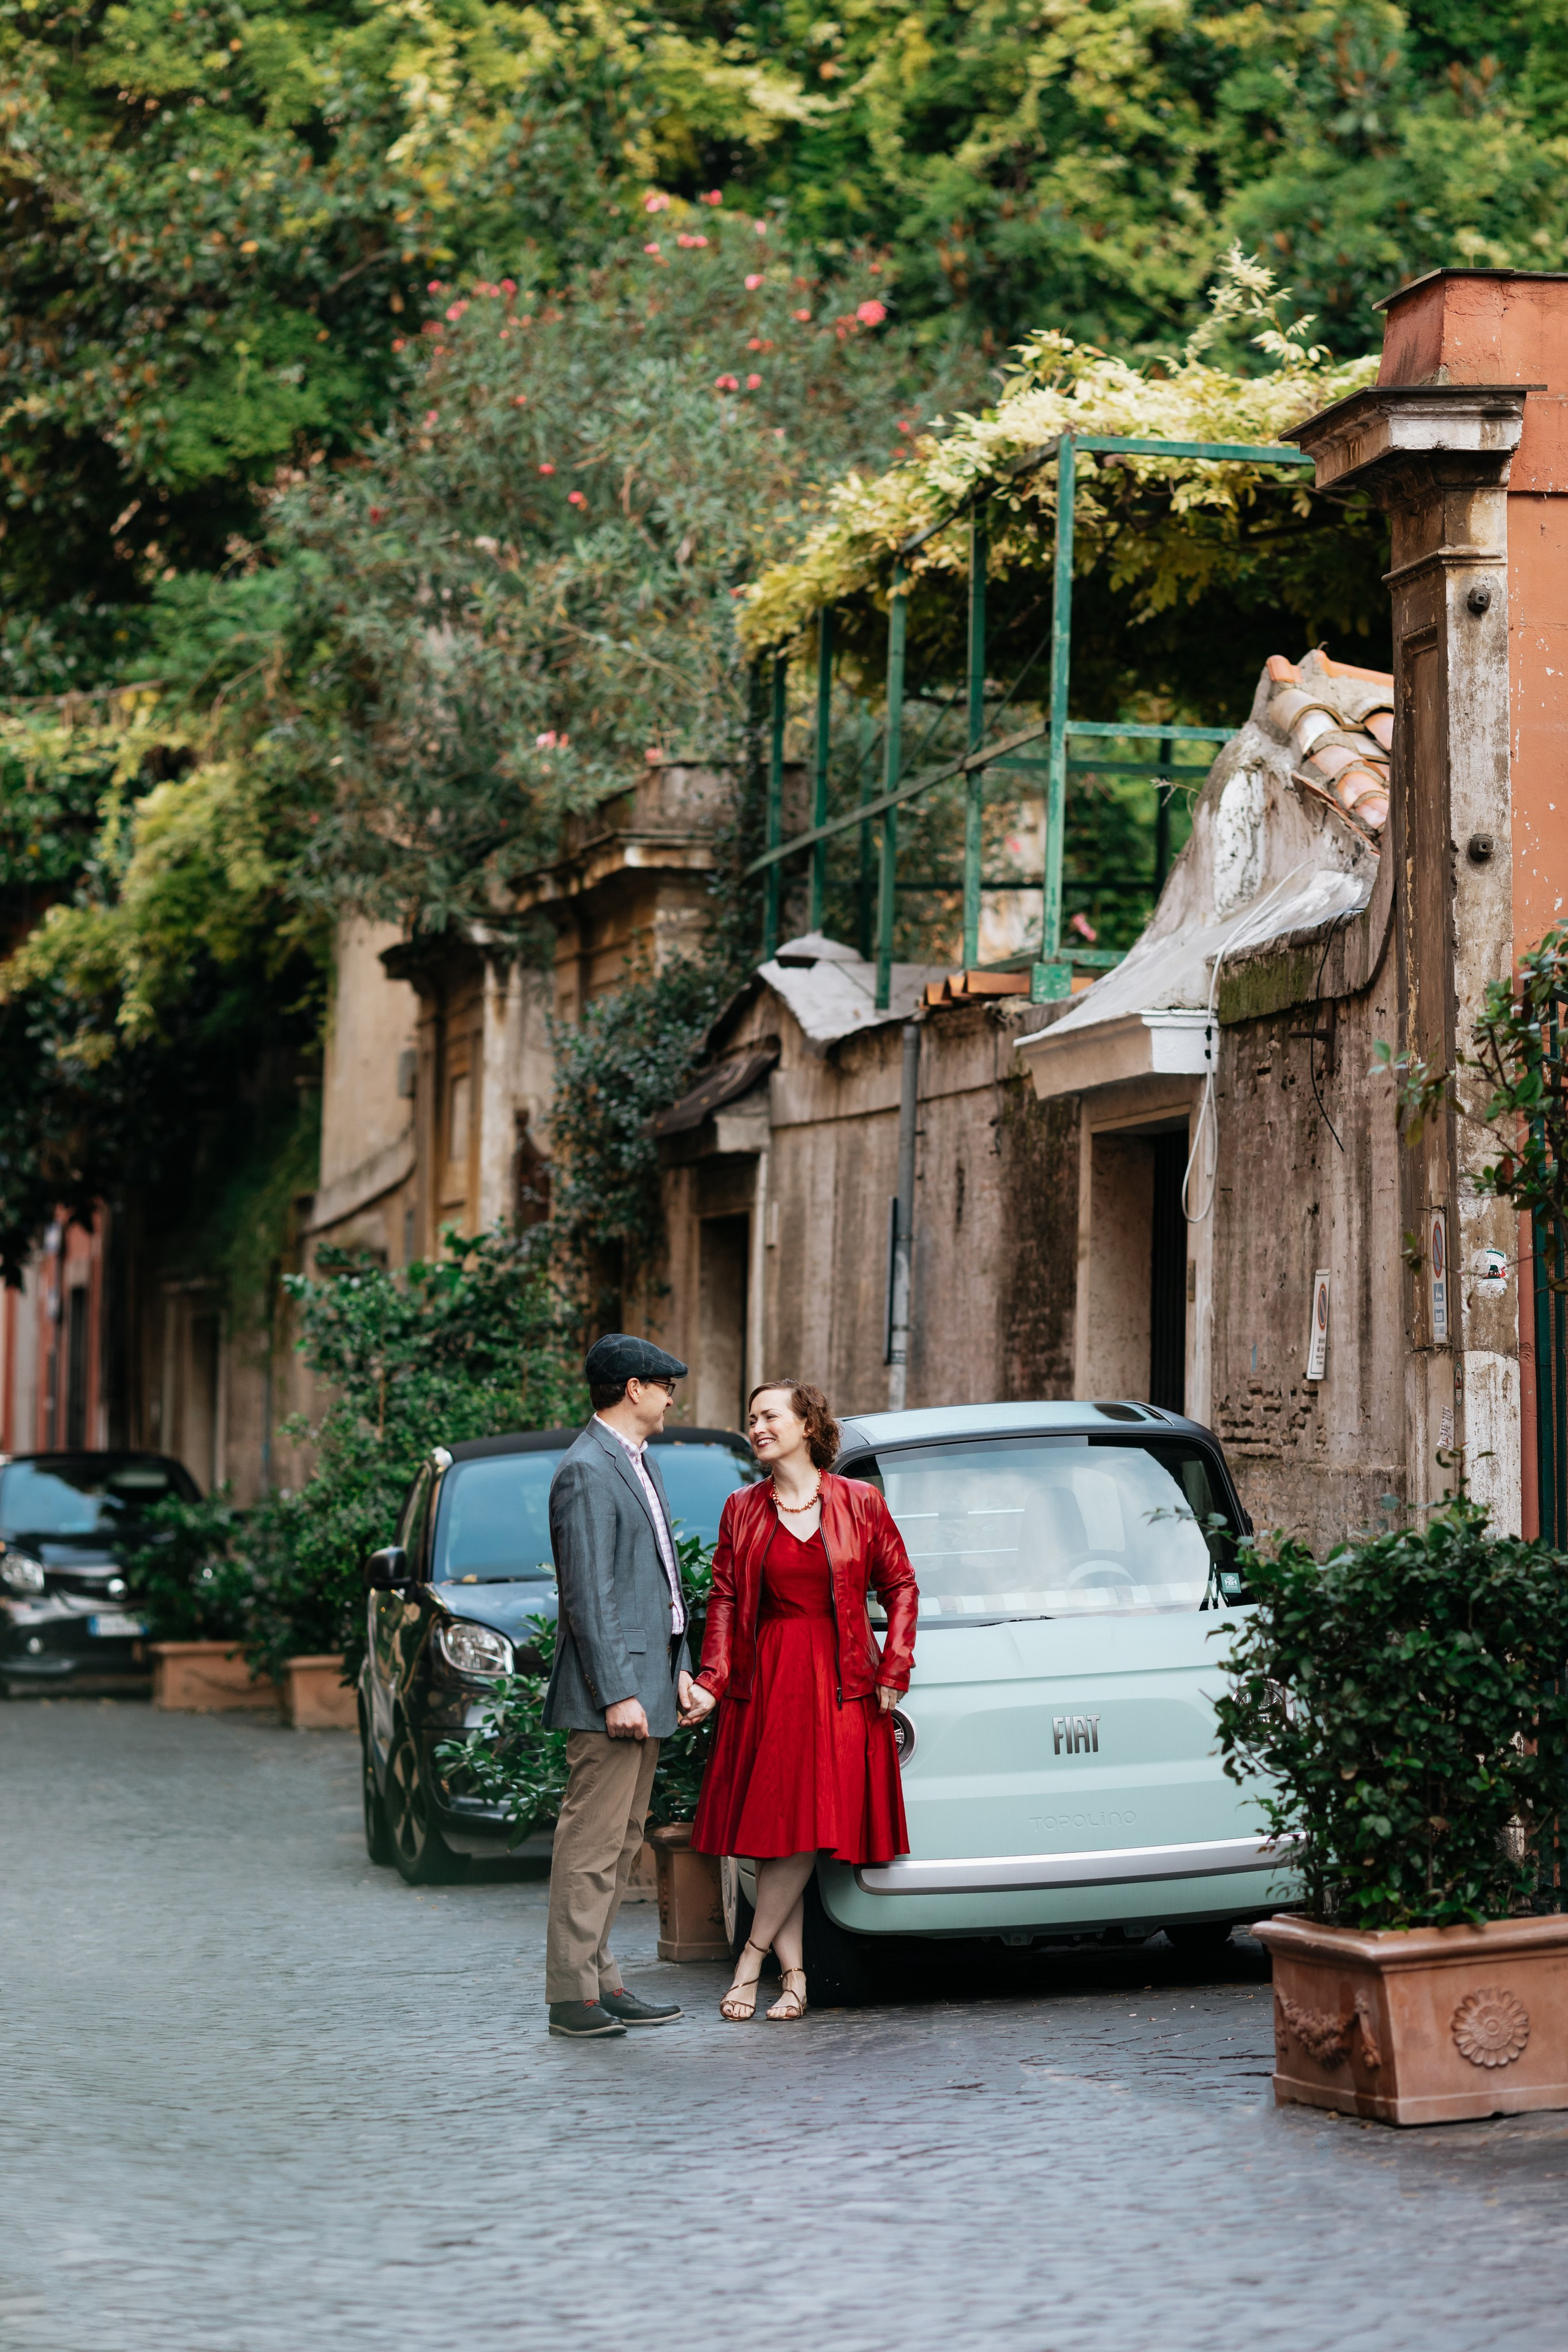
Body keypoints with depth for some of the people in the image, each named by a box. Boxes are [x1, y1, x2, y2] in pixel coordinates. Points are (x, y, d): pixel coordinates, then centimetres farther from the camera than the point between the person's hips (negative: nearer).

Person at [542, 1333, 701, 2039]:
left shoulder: (642, 1463, 17)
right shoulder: (586, 1472, -15)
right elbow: (590, 1595, -19)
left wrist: (678, 1665, 16)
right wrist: (617, 1693, -21)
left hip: (645, 1683, 10)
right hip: (610, 1688, -10)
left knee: (622, 1843, 13)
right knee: (591, 1843, -7)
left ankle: (598, 1979, 19)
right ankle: (573, 1995, -3)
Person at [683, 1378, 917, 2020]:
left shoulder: (860, 1504, 2)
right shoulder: (742, 1511, 7)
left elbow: (900, 1587, 4)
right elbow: (724, 1601, 4)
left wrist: (893, 1672, -4)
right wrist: (710, 1682, -6)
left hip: (839, 1683, -2)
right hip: (763, 1681, 2)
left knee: (813, 1824, -8)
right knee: (772, 1829, -1)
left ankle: (752, 1958, 1)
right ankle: (794, 1976, 3)